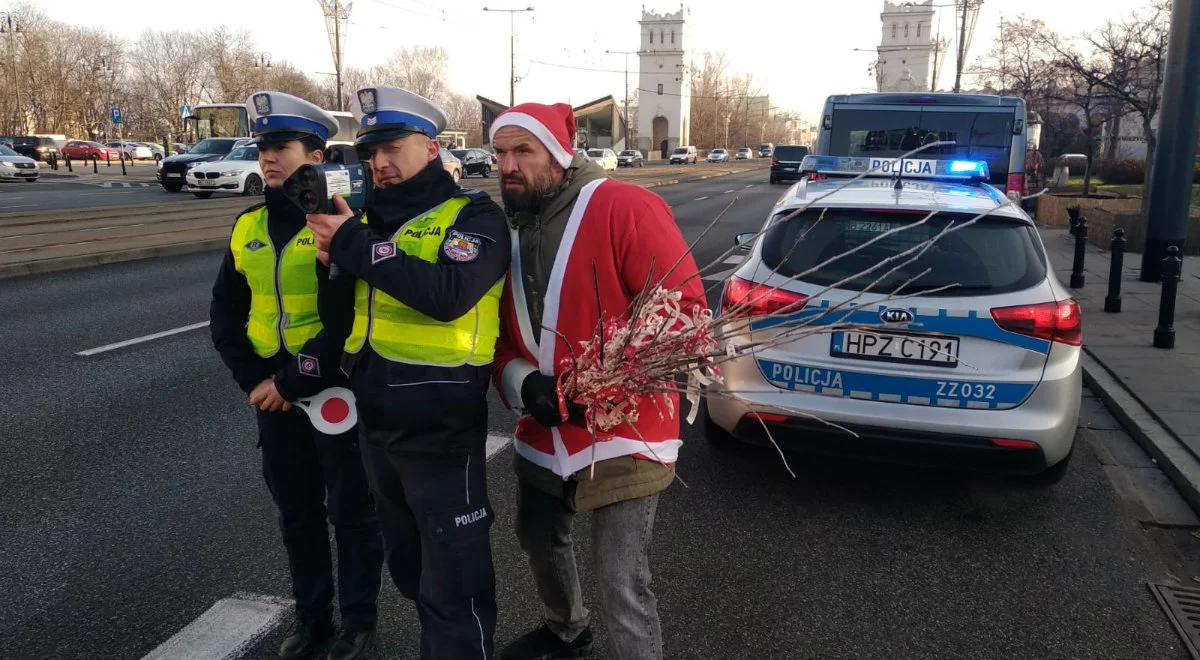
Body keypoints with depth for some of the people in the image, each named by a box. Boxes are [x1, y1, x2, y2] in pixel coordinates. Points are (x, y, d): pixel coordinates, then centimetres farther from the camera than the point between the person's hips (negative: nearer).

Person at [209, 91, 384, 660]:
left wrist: (292, 381, -19)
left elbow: (352, 319, -19)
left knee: (350, 510, 9)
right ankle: (311, 614, 36)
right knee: (295, 511, 18)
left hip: (336, 393, -6)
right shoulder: (248, 228, 6)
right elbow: (225, 315, 8)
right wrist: (256, 380, -5)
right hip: (273, 395, 6)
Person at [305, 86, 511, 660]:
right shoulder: (372, 218, 11)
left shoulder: (473, 215, -10)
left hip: (440, 429, -7)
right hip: (376, 423, 8)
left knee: (454, 584, 3)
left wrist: (354, 245, -24)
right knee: (407, 564, 24)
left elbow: (448, 294, -29)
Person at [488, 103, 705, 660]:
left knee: (622, 584, -6)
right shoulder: (510, 230, 8)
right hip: (543, 434, 8)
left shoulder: (626, 209, -16)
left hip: (621, 436, -8)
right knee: (539, 541, 27)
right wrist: (522, 384, -12)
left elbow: (684, 306, -20)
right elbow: (501, 334, 10)